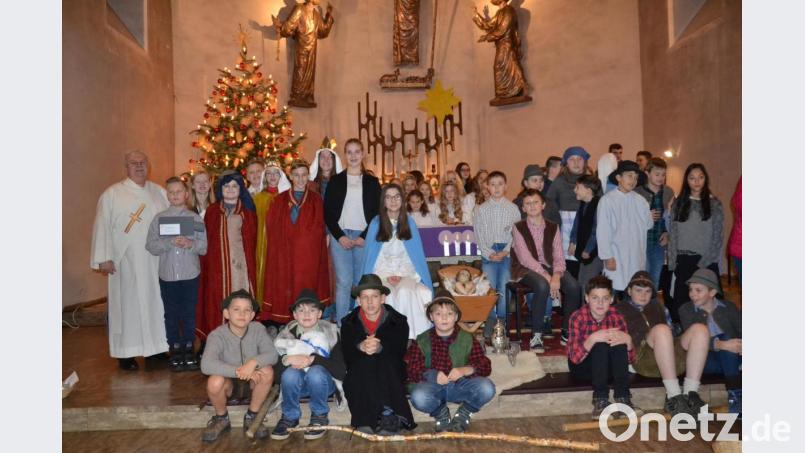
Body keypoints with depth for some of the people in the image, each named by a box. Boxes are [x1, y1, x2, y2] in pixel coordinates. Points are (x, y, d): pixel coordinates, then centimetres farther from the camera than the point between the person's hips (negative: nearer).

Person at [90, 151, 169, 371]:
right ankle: (126, 353, 12)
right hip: (124, 263, -3)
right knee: (126, 306, 3)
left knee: (154, 303, 7)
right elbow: (102, 227, -3)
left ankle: (156, 347, 19)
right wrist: (103, 259, -9)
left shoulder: (159, 192, 11)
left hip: (155, 263, 3)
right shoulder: (112, 194, 1)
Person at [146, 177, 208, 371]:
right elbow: (151, 246, -4)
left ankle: (188, 350, 18)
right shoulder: (159, 218, 4)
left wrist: (191, 244, -21)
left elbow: (205, 246, -2)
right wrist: (170, 242, -18)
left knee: (189, 313, 7)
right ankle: (175, 351, 18)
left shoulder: (195, 218, 3)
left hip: (190, 274, 0)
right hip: (167, 274, 0)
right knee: (171, 314, 8)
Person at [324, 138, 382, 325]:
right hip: (340, 237, 0)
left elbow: (377, 212, 5)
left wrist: (364, 237, -5)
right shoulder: (335, 181, 9)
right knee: (344, 281, -6)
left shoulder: (372, 182, 10)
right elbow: (328, 212, 5)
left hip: (364, 237, 1)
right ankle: (341, 325, -1)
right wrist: (340, 236, -6)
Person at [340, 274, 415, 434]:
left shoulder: (398, 321, 1)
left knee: (386, 362, -30)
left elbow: (400, 352, -13)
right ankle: (365, 419, -32)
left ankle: (390, 416, -34)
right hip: (360, 381, 1)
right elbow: (346, 355, -8)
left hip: (390, 379, -1)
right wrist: (360, 347, -31)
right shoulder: (349, 323, 6)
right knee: (362, 363, -29)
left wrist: (380, 348, -34)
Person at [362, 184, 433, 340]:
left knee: (405, 292, -33)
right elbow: (370, 255, 3)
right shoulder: (376, 223, 3)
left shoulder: (409, 222, 6)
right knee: (387, 294, -33)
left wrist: (401, 275, -10)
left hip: (406, 272, 1)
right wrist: (387, 276, -9)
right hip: (381, 272, 0)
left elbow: (417, 253, 4)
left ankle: (408, 336, -26)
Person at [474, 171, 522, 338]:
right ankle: (490, 320, 0)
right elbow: (479, 235, 4)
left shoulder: (512, 208, 4)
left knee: (504, 287, -10)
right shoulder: (482, 209, 8)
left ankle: (502, 319, 5)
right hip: (488, 252, 1)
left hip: (507, 252, -1)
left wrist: (505, 252, -10)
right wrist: (490, 253, -7)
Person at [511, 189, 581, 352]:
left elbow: (559, 256, 1)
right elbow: (525, 258, -14)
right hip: (526, 269, -4)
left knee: (574, 286, -23)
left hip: (549, 268, 4)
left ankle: (567, 332, -4)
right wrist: (547, 277, -24)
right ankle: (536, 335, -24)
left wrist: (556, 275, -21)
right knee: (542, 286, -36)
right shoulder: (518, 228, -4)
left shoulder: (553, 227, 8)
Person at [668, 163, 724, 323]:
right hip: (683, 260, 1)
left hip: (706, 261, -1)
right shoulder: (678, 203, 8)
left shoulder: (714, 205, 4)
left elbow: (717, 237, 1)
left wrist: (704, 262, -9)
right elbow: (672, 234, 5)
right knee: (680, 300, -1)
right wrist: (672, 262, -3)